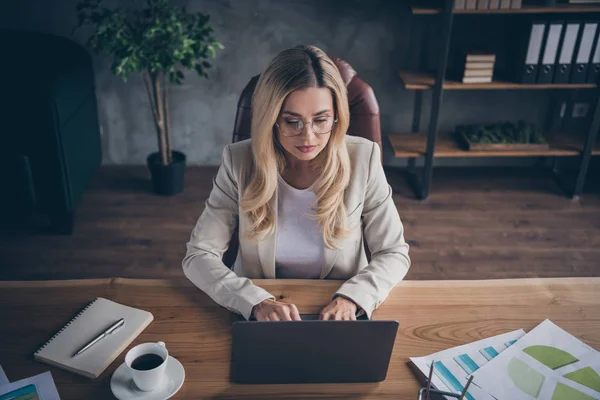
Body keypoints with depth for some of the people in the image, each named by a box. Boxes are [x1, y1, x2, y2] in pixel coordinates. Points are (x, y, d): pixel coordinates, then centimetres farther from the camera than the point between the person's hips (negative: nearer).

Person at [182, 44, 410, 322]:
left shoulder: (362, 159, -10)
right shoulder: (239, 163, -9)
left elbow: (394, 253, -3)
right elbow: (198, 256, -9)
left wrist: (350, 298, -21)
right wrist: (257, 302, -25)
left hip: (337, 316, 1)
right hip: (258, 317, 0)